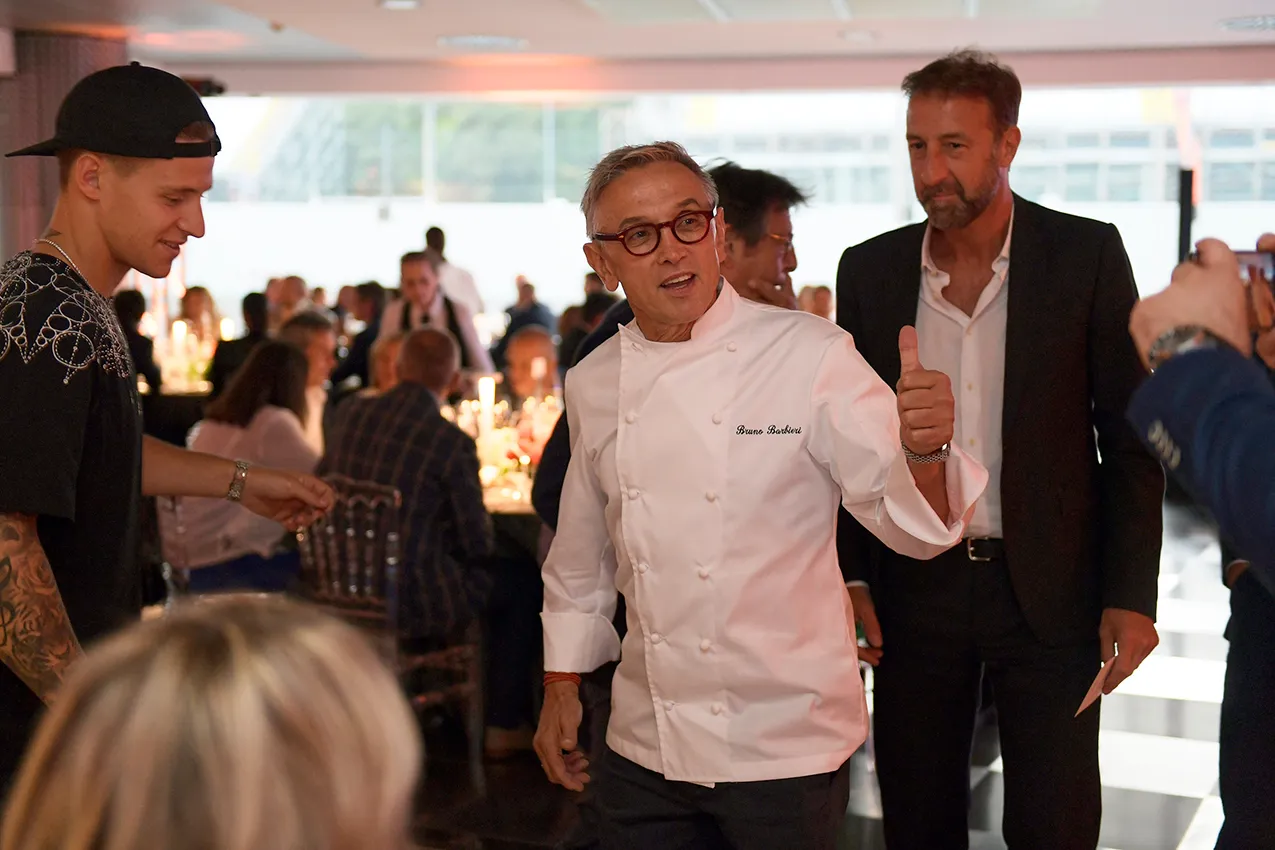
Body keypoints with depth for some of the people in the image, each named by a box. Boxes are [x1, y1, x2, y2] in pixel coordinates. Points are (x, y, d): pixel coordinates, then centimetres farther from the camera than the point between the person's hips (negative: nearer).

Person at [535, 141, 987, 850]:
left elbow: (909, 521, -17)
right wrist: (562, 687, 16)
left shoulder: (811, 356, -11)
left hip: (786, 745, -3)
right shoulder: (594, 384, 2)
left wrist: (923, 452, -37)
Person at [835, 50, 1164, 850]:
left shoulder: (1088, 254, -5)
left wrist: (1131, 594, -8)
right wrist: (851, 575, -1)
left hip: (1051, 589, -2)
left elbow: (1131, 436, -3)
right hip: (914, 588, 2)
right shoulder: (869, 268, 2)